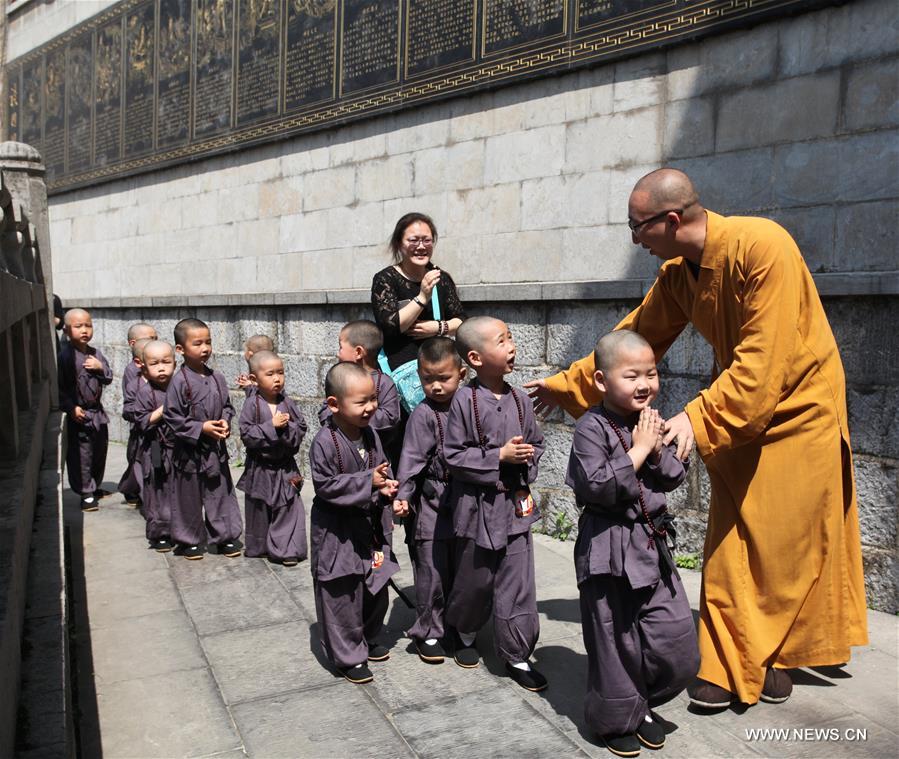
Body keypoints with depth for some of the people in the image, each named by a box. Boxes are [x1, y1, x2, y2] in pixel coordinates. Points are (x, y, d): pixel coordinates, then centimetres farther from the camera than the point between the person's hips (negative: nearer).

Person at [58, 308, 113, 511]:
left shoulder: (94, 353, 8)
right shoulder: (65, 356, -13)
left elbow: (108, 378, 11)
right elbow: (60, 386, -14)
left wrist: (100, 368, -10)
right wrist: (71, 408, -20)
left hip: (97, 411, 7)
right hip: (78, 414, -7)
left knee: (100, 451, 17)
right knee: (81, 455, -3)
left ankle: (95, 487, 34)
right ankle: (86, 494, 6)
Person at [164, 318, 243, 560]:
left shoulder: (217, 378, 1)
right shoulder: (179, 381, -14)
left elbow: (227, 405, 12)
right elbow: (172, 417, -13)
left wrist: (225, 422, -8)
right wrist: (201, 428, -18)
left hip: (216, 448, 5)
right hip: (190, 450, -4)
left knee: (221, 493, 12)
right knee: (190, 497, 10)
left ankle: (225, 536, 25)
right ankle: (189, 540, 25)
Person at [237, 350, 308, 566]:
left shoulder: (287, 403, -2)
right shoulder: (252, 405, -12)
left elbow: (301, 428, 0)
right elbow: (247, 435, -17)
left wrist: (287, 426, -19)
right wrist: (271, 426, -23)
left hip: (285, 467, 2)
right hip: (260, 467, -2)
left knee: (288, 508, 3)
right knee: (259, 508, 14)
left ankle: (285, 549, 12)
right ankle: (257, 547, 32)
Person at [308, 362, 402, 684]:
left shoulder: (370, 435, 0)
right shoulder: (325, 442, -21)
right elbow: (326, 485, -21)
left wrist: (386, 487, -10)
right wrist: (368, 482, -24)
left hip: (370, 527, 7)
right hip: (337, 533, -7)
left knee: (376, 589, 19)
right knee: (343, 596, 4)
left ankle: (368, 640, 41)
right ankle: (348, 657, 21)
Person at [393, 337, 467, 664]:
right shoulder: (424, 414, -12)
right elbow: (412, 459, -15)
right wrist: (403, 495, -22)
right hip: (431, 504, -5)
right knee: (432, 572, 2)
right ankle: (428, 633, 19)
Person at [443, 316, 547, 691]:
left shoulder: (519, 400, 1)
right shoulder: (465, 401, -13)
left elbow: (536, 442, 14)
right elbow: (455, 456, -13)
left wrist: (527, 458, -5)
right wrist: (500, 456, -19)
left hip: (516, 505, 4)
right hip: (478, 506, -4)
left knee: (518, 583, 6)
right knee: (474, 579, 14)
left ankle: (517, 655, 21)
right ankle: (462, 634, 41)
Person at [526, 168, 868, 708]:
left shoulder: (762, 246, -25)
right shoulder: (677, 274, -2)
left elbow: (764, 359, -29)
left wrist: (700, 419, -33)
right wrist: (568, 385, 10)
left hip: (798, 410, -5)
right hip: (738, 413, 6)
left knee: (787, 545, 4)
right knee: (733, 547, 3)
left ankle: (776, 656, 25)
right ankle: (731, 668, 15)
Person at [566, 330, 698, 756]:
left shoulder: (649, 420, 7)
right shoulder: (592, 428, -14)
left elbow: (674, 478, 9)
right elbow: (599, 487, -23)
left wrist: (657, 449, -9)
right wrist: (638, 450, -18)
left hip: (652, 541, 7)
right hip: (610, 548, -6)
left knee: (677, 641, 8)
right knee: (617, 639, 6)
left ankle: (641, 705, 33)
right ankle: (616, 720, 29)